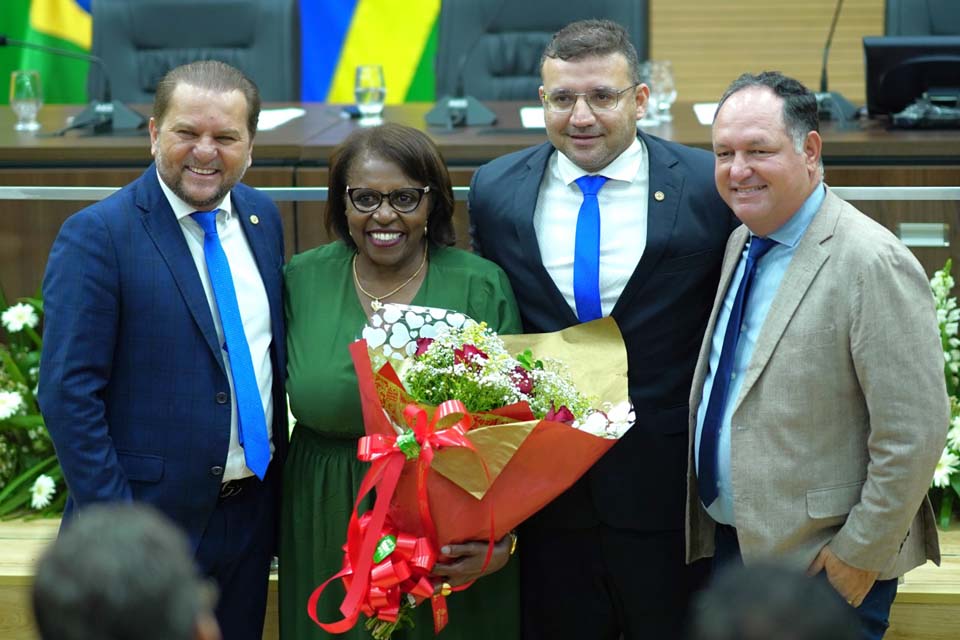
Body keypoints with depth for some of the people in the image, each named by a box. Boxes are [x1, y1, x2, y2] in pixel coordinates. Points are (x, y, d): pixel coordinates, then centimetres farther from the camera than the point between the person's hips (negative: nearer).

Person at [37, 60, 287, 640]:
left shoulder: (262, 218, 6)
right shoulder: (97, 236, -14)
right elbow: (69, 392, -16)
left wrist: (282, 483, 11)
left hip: (252, 518, 6)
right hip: (150, 524, -6)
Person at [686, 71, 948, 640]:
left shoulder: (874, 264, -19)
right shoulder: (741, 244, 8)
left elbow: (915, 434, -20)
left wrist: (859, 556, -16)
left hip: (821, 569, -7)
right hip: (730, 546, 7)